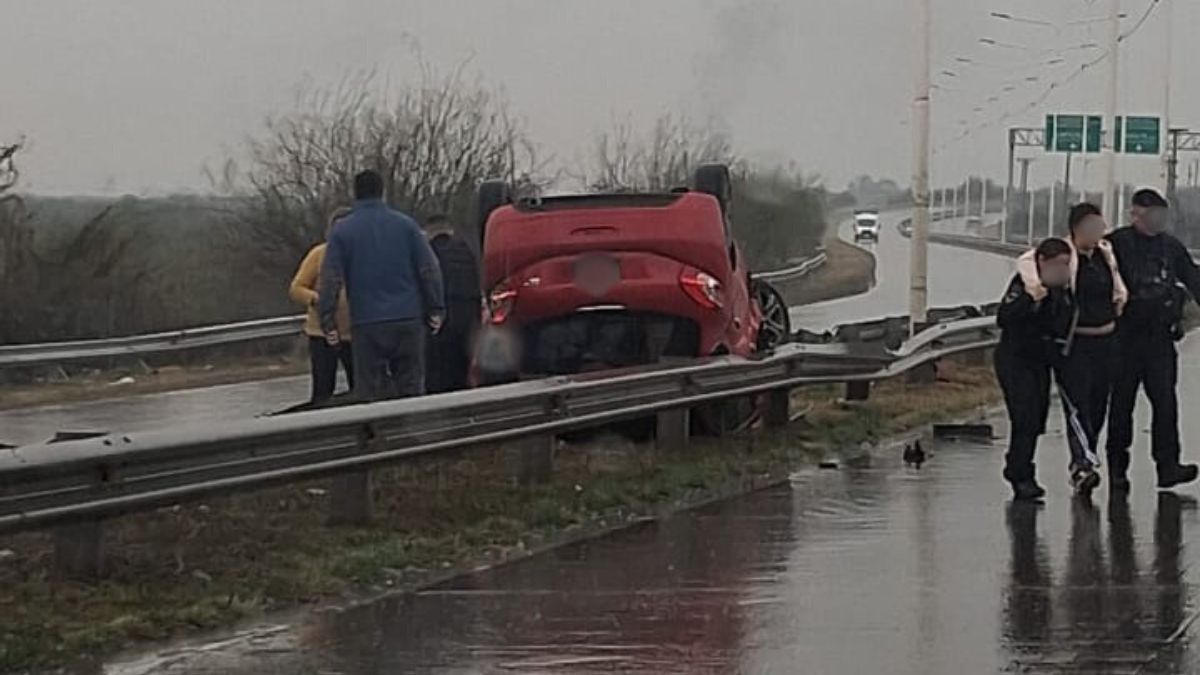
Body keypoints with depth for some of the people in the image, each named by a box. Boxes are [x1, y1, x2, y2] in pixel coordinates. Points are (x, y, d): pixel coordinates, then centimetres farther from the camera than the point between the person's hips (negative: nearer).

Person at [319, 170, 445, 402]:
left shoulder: (342, 231, 2)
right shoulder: (406, 225, 5)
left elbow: (330, 280, -2)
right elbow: (430, 270, 3)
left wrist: (328, 323, 1)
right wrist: (435, 311, 8)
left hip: (367, 325, -1)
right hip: (408, 320, 1)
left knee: (369, 392, 2)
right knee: (411, 387, 5)